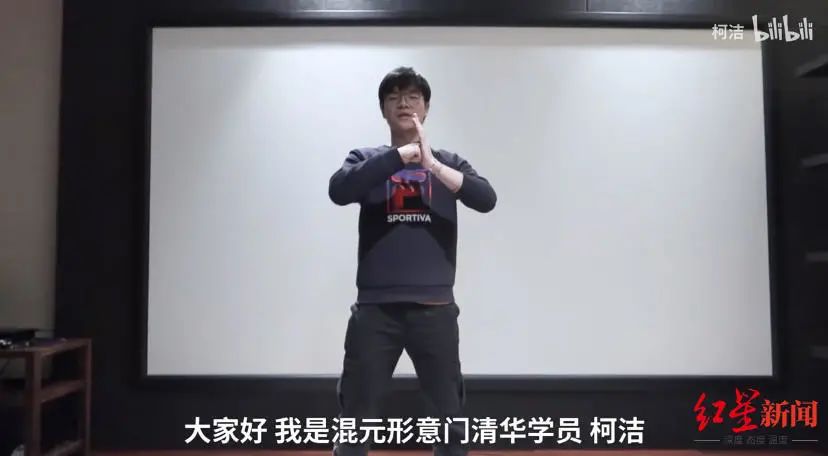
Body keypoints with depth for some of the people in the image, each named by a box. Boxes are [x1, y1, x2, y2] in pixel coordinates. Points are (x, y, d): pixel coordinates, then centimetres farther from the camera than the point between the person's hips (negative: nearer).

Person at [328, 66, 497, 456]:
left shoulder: (448, 163, 8)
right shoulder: (366, 160, 6)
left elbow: (486, 199, -9)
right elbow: (339, 191, -15)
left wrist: (432, 164, -20)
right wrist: (402, 154, -17)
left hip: (435, 308, 1)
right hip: (375, 309, 0)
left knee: (452, 418, 12)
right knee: (354, 419, 9)